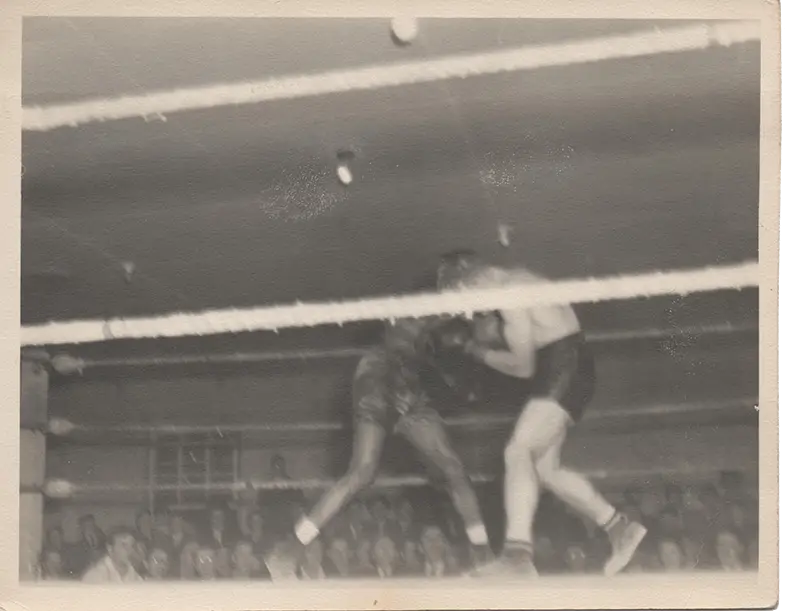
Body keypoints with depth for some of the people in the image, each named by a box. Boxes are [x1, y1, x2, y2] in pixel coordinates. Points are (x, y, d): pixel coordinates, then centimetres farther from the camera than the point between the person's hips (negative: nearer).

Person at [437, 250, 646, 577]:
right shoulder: (512, 282, 13)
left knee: (518, 452, -22)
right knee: (545, 468, 12)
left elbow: (523, 366, -14)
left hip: (565, 368, -10)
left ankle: (518, 555, -34)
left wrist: (480, 353, -1)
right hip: (554, 372, 10)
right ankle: (619, 528, 20)